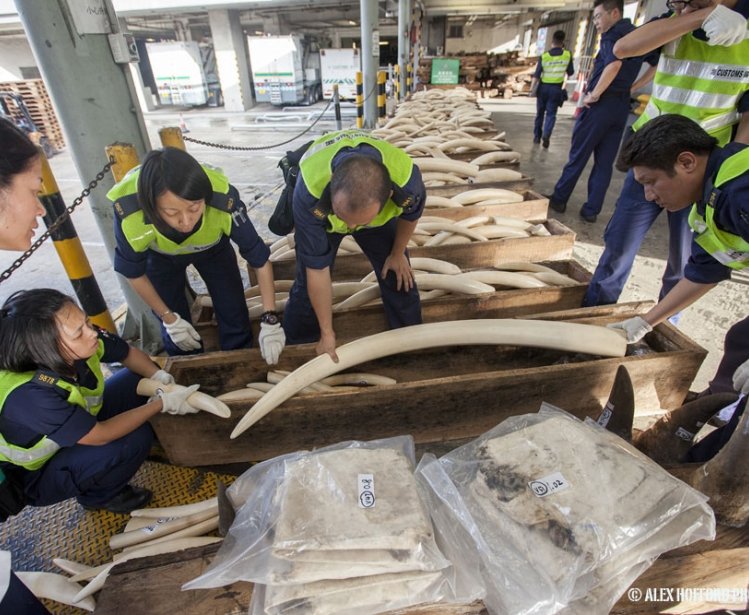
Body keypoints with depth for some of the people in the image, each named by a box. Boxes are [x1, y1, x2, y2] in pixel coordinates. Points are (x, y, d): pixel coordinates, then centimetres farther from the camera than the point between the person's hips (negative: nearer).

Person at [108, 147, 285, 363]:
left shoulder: (223, 199, -41)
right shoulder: (128, 213, -39)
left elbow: (260, 259, -27)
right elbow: (134, 273, -18)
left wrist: (270, 319, -30)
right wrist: (169, 319, -10)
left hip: (213, 247, 0)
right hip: (160, 256, 0)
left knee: (235, 318, 2)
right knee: (175, 332, 6)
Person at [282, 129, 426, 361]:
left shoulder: (407, 180, -41)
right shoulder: (309, 192, -45)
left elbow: (410, 214, -12)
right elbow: (318, 271, -33)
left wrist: (397, 253, 3)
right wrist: (327, 333, -23)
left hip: (381, 213, 2)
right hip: (320, 212, -1)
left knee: (399, 275, 2)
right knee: (308, 281, -6)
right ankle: (295, 346, 22)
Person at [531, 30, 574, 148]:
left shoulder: (544, 56, -7)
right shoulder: (567, 55, -4)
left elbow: (536, 75, -11)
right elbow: (571, 72, 4)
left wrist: (532, 89, -8)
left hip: (543, 87, 0)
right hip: (556, 89, 0)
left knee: (540, 113, 13)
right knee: (551, 114, 1)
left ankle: (537, 136, 17)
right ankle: (546, 134, -23)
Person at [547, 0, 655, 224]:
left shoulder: (613, 34, -9)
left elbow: (614, 65, -27)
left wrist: (594, 95, -20)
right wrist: (630, 87, 17)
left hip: (601, 104, -8)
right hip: (621, 106, 8)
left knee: (578, 156, 2)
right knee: (604, 162, 7)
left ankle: (559, 199, 12)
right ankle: (591, 210, 9)